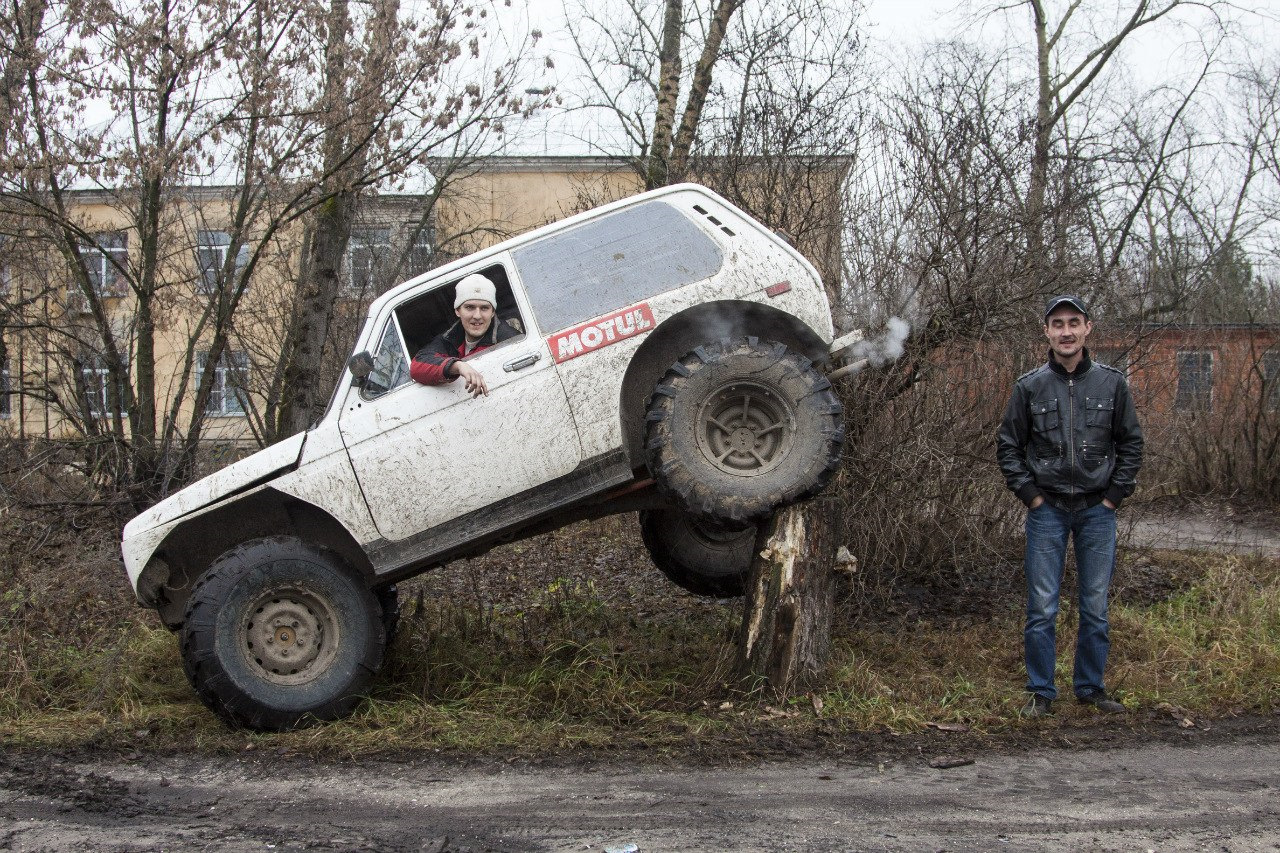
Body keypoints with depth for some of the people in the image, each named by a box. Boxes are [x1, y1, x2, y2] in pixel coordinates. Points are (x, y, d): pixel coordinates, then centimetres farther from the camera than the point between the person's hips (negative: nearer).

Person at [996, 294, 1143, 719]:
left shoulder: (1111, 382, 2)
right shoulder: (1030, 386, 0)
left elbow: (1131, 443, 8)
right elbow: (1008, 445, 5)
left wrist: (1115, 494, 0)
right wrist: (1029, 493, -2)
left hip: (1098, 511, 1)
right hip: (1047, 510, -1)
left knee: (1096, 607, 8)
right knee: (1042, 608, 1)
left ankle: (1091, 686, 22)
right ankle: (1041, 692, 11)